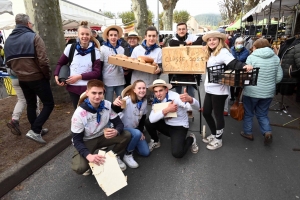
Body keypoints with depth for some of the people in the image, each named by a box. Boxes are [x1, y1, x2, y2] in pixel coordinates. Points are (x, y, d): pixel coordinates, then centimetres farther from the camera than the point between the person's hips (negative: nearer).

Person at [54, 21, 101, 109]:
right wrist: (56, 75, -3)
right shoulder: (70, 47, 0)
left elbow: (97, 72, -8)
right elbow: (60, 63, 13)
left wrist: (79, 76, -15)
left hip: (89, 88, -1)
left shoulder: (95, 51, -4)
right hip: (73, 87, 2)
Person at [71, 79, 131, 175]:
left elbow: (119, 123, -11)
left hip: (102, 136, 4)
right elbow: (77, 140, -21)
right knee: (79, 168, -29)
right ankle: (89, 161, 9)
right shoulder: (79, 113, -25)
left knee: (126, 135, -19)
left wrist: (116, 131, -37)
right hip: (85, 142, -3)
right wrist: (89, 156, -39)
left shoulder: (108, 105, -16)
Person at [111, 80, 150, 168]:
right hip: (123, 128, -6)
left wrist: (141, 131, 3)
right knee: (137, 134, -38)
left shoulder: (144, 101, -5)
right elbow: (116, 110, -44)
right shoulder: (127, 100, -26)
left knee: (145, 152, 1)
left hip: (135, 129, 6)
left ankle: (130, 143, 26)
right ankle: (127, 155, -12)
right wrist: (114, 104, -66)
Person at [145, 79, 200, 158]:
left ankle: (190, 139, 7)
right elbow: (152, 119, -23)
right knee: (148, 122, -17)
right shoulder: (157, 101, -8)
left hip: (179, 127, -5)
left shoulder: (175, 97, -23)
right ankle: (155, 141, 12)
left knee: (177, 153, -24)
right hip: (166, 125, 5)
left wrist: (189, 99, -56)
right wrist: (166, 110, -34)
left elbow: (196, 106, -33)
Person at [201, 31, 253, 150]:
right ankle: (214, 134, 34)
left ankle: (218, 140, 21)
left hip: (219, 90, -9)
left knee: (218, 114, 3)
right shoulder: (211, 54, 15)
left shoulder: (223, 52, -12)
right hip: (210, 89, 9)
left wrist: (243, 66, -48)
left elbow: (233, 63, -30)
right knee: (206, 112, 15)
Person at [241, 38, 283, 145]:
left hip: (251, 91, -4)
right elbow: (279, 77, 3)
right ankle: (267, 132, 4)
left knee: (248, 113, 16)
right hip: (268, 92, 4)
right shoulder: (276, 58, 2)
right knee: (262, 114, 20)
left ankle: (248, 132, 25)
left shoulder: (251, 57, -12)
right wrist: (269, 84, 18)